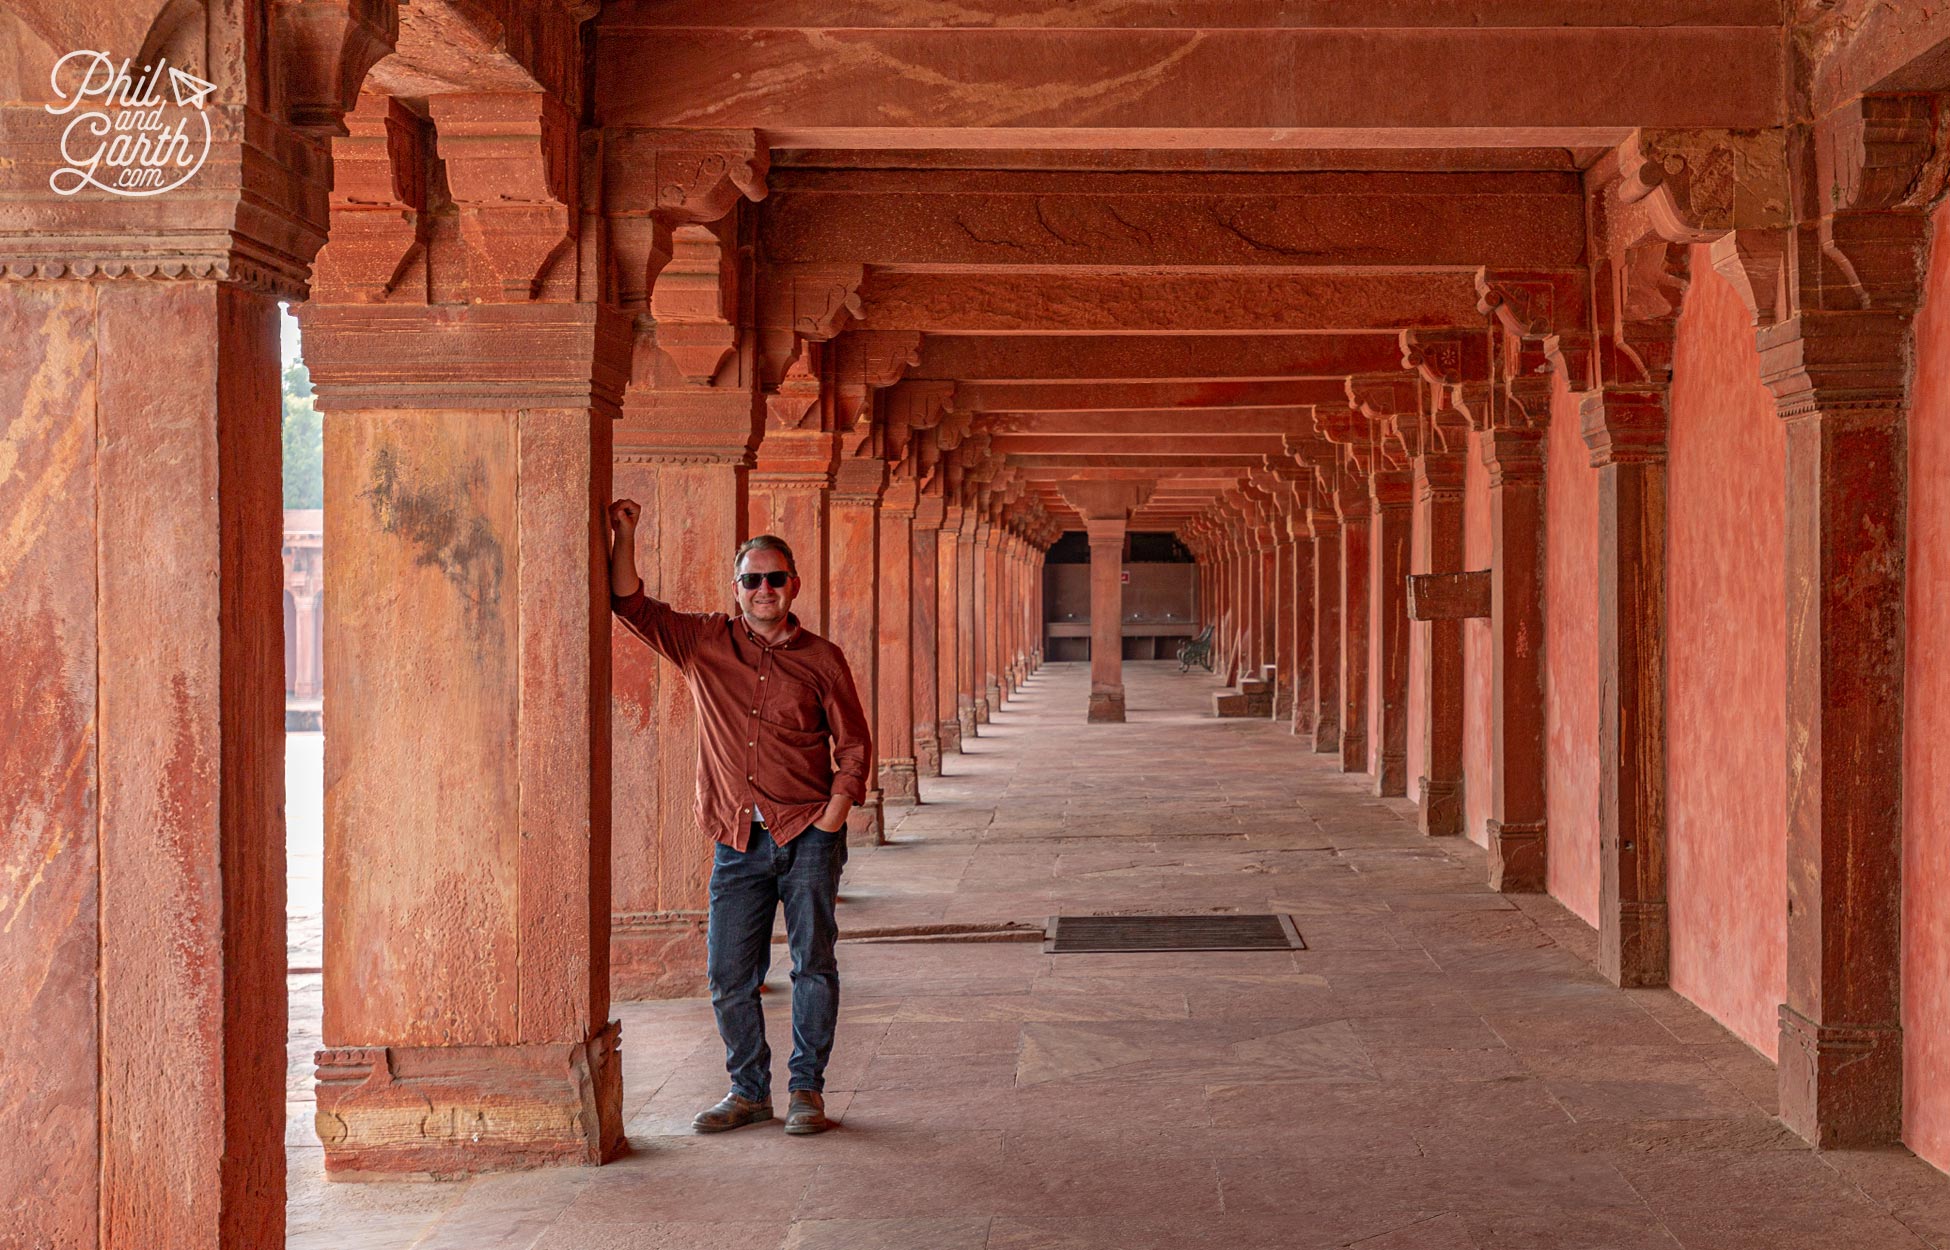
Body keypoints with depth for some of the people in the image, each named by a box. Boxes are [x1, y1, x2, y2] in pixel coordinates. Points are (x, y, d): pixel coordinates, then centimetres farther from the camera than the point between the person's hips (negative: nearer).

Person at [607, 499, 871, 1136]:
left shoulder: (821, 659, 2)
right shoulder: (704, 642, 7)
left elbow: (854, 748, 4)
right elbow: (630, 605, 7)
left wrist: (827, 826, -5)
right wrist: (624, 535, -5)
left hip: (807, 836, -2)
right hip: (738, 842, 2)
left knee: (813, 964, -1)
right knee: (730, 975, 4)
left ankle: (807, 1090, 11)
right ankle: (749, 1091, 18)